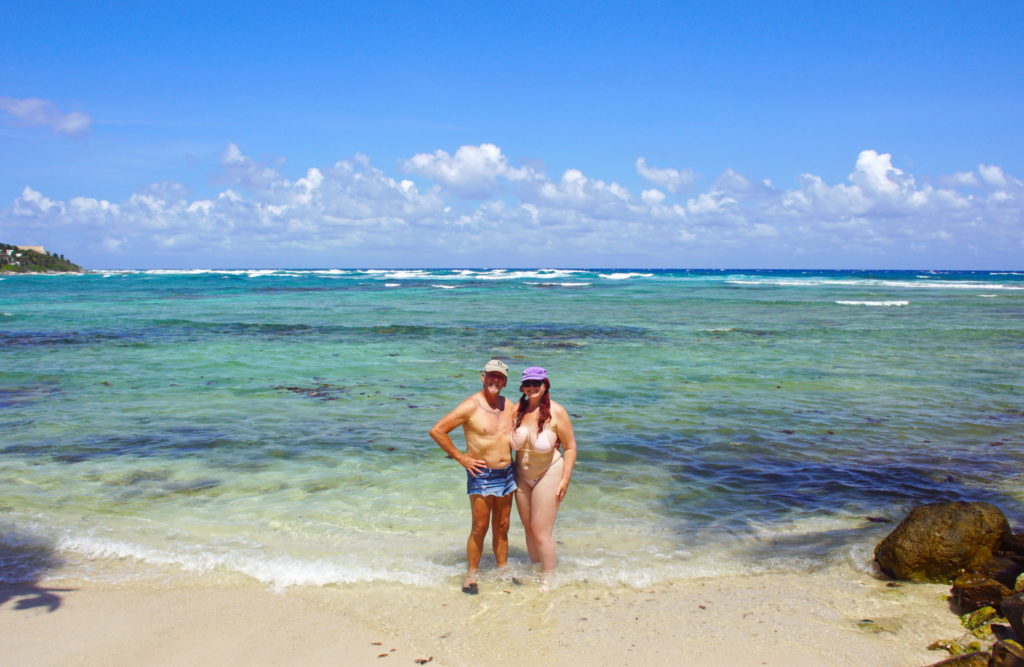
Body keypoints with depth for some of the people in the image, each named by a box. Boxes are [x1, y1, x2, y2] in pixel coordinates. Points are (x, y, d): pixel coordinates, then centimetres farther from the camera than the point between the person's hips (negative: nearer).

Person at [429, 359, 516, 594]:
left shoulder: (509, 406, 6)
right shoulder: (471, 406, -13)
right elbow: (437, 431, -15)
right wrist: (460, 457, -13)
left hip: (507, 474, 6)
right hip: (481, 475, -6)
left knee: (502, 527, 14)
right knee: (480, 528, -1)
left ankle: (503, 570, 27)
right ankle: (471, 576, 13)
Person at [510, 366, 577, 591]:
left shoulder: (556, 412, -15)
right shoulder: (518, 409, -4)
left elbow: (570, 447, -11)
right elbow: (510, 443, 6)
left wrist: (564, 481, -13)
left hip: (548, 474, -4)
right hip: (522, 475, 4)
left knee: (542, 532, 0)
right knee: (529, 529, 14)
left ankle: (548, 580, 17)